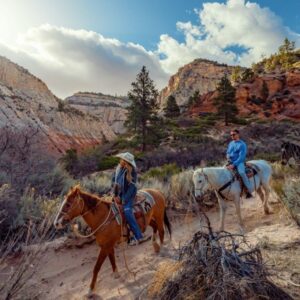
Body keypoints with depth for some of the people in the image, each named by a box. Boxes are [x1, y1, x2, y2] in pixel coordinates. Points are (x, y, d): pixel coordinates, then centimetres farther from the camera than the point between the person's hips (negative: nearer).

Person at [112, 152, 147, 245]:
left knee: (127, 211, -24)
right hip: (120, 193, 7)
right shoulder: (119, 168, 0)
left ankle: (138, 236, -16)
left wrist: (125, 199, -19)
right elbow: (114, 180, 6)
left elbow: (132, 187, -18)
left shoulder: (132, 171, -18)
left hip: (129, 194, -7)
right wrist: (116, 194, -2)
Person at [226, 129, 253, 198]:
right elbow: (227, 153, 24)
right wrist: (228, 157, -1)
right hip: (231, 162, 7)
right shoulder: (231, 143, 13)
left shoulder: (242, 144, -7)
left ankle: (248, 191, -24)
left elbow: (241, 157, -14)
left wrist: (233, 164, -22)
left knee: (242, 172, -32)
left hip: (239, 162, -7)